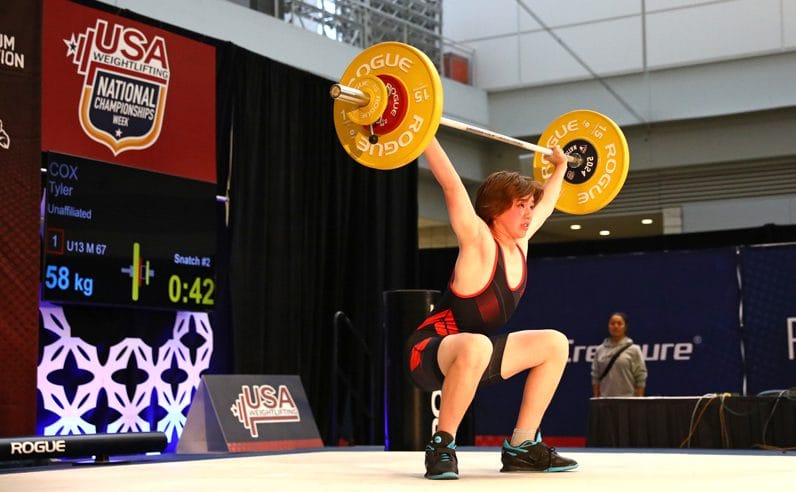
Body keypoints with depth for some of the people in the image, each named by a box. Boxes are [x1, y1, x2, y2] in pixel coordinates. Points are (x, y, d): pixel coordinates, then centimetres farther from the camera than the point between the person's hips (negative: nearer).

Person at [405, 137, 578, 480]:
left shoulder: (519, 242, 4)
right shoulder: (478, 242, -17)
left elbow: (546, 204, 23)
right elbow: (451, 184, -26)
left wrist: (560, 166, 33)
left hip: (471, 352, 9)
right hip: (429, 355, -9)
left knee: (555, 344, 7)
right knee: (475, 346, -42)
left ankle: (522, 446, 9)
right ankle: (441, 446, -23)